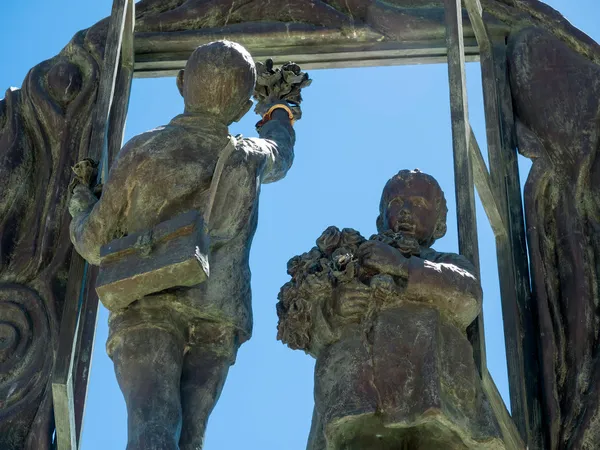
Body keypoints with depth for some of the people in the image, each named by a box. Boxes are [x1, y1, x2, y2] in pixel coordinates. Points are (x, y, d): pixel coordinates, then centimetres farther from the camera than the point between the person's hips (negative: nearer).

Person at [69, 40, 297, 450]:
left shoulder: (142, 151, 2)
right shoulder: (250, 159, 11)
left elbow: (96, 244, 6)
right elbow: (281, 155, 39)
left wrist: (80, 210, 28)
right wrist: (280, 115, 61)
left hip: (147, 312, -3)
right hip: (215, 322, 3)